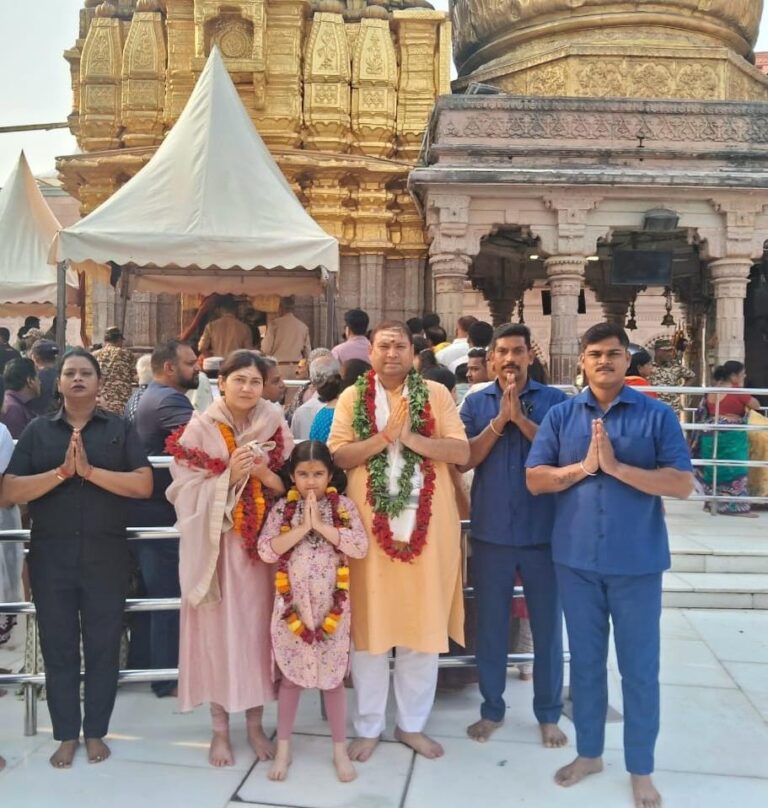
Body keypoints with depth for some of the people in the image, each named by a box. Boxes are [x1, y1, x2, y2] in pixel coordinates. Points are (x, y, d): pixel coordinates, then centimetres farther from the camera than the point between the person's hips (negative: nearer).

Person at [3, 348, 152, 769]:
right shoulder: (37, 430, 5)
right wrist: (62, 471, -17)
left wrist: (90, 470, -18)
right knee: (58, 647, 10)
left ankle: (96, 732, 25)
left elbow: (144, 485, -9)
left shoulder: (119, 429, 2)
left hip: (106, 556, -1)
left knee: (103, 646, 8)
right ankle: (66, 735, 25)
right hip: (51, 557, 1)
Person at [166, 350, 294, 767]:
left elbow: (292, 488, 3)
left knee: (257, 627, 8)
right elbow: (187, 493, -7)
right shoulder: (200, 428, -3)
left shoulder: (274, 427, 4)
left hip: (261, 543, 2)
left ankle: (255, 723, 25)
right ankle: (220, 728, 21)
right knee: (218, 629, 3)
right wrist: (229, 475, -20)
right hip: (215, 544, -2)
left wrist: (265, 474, -16)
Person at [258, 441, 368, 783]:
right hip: (292, 603, 1)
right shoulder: (282, 508, -1)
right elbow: (266, 551, -12)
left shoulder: (344, 505, -3)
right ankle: (283, 748, 29)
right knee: (291, 675, 12)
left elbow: (360, 547, -14)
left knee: (333, 676, 10)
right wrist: (302, 528, -18)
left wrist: (321, 525, -18)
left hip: (331, 603, 0)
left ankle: (340, 750, 26)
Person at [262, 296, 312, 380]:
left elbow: (266, 349, -5)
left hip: (279, 367, -3)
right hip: (297, 369, 4)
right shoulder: (303, 326, 5)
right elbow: (307, 352, 9)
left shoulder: (275, 324, -5)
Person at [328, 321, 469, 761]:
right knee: (370, 624, 7)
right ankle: (369, 726, 25)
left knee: (424, 624, 9)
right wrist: (386, 435, -18)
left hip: (428, 524, 1)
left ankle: (413, 724, 28)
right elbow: (338, 455, -5)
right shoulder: (352, 397, 4)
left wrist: (412, 438, -17)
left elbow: (462, 451, -5)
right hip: (371, 524, 0)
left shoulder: (436, 394, 3)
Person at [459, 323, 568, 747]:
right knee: (490, 624, 12)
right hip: (491, 532, 1)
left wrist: (520, 418, -19)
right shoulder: (475, 403, 3)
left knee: (547, 625, 10)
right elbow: (464, 460, -6)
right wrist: (499, 420, -15)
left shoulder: (555, 400, 0)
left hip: (544, 531, -1)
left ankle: (549, 713, 28)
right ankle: (492, 708, 29)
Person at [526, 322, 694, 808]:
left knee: (640, 668, 10)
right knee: (586, 661, 16)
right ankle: (589, 753, 35)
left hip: (638, 561, -2)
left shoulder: (657, 415, -4)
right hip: (576, 559, 2)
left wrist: (617, 467, -20)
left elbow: (683, 484, -11)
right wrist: (583, 467, -16)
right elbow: (535, 479, -2)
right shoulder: (561, 415, 2)